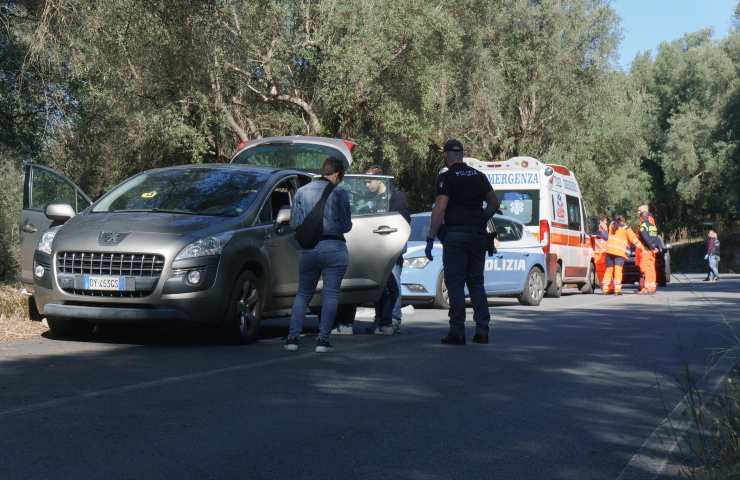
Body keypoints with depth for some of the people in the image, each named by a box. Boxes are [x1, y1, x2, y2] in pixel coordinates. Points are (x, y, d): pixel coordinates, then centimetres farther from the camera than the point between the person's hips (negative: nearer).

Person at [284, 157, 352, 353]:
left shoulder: (302, 192, 4)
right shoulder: (339, 193, -6)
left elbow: (294, 223, 3)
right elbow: (346, 226, -3)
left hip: (309, 248, 3)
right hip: (334, 247, -3)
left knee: (303, 293, 13)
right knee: (330, 294, 3)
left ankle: (292, 337, 5)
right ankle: (323, 340, -1)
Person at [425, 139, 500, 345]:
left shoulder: (446, 178, -7)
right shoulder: (479, 176, 11)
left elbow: (439, 209, -15)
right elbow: (494, 203, 16)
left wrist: (431, 238, -15)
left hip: (455, 235, -5)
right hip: (478, 235, 5)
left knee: (455, 284, -2)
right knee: (476, 283, 12)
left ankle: (457, 331, -4)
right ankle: (482, 330, 9)